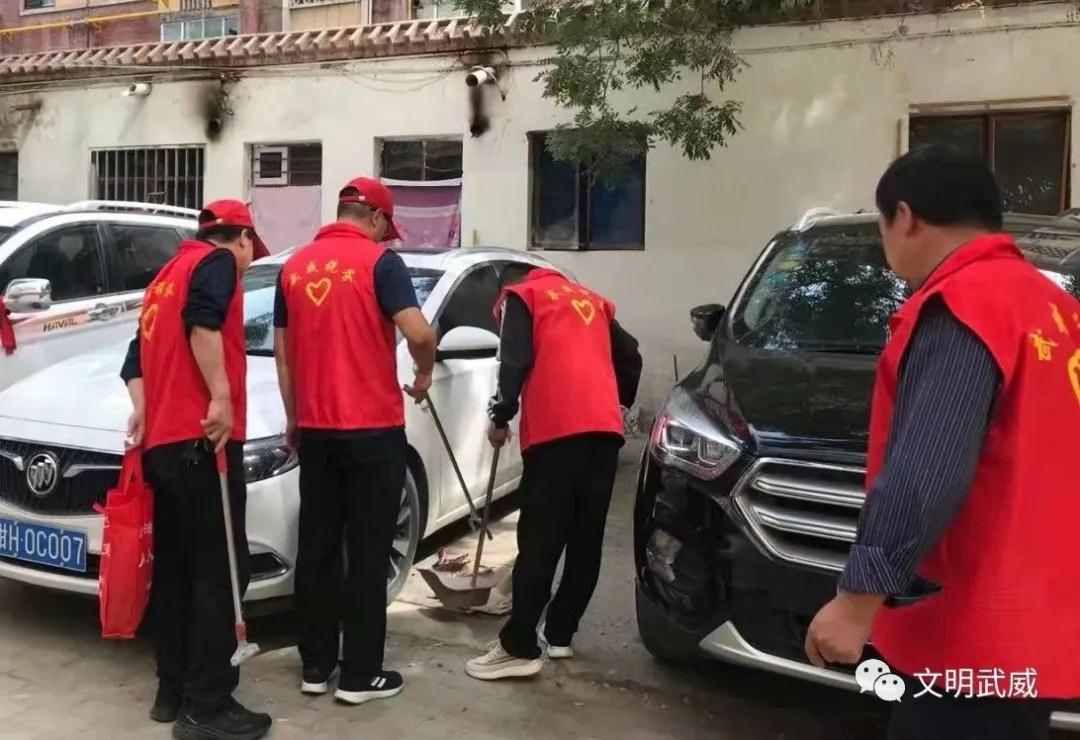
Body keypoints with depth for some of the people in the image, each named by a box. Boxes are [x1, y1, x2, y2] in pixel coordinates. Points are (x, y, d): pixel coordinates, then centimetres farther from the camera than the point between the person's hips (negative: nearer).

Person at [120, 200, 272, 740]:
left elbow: (138, 355, 20)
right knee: (218, 572, -7)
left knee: (175, 569, 13)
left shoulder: (167, 275, 26)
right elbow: (202, 322, -20)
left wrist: (143, 409, 6)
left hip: (161, 443, 9)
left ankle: (172, 690, 20)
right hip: (200, 441, -9)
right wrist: (222, 396, -22)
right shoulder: (218, 261, 0)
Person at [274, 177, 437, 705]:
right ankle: (359, 674, 9)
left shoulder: (295, 266, 10)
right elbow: (419, 333, -20)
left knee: (316, 548, 12)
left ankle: (315, 666, 20)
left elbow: (282, 351, 13)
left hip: (315, 429, 6)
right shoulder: (380, 261, -8)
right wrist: (424, 374, 0)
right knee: (367, 551, 2)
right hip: (372, 428, -5)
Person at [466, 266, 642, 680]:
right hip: (605, 430, 6)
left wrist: (501, 416, 2)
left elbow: (514, 361, -3)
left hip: (557, 431, -6)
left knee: (539, 545, -6)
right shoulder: (592, 301, 29)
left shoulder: (522, 296, 13)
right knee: (586, 544, 11)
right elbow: (630, 357, 27)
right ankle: (560, 635, 19)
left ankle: (519, 649, -5)